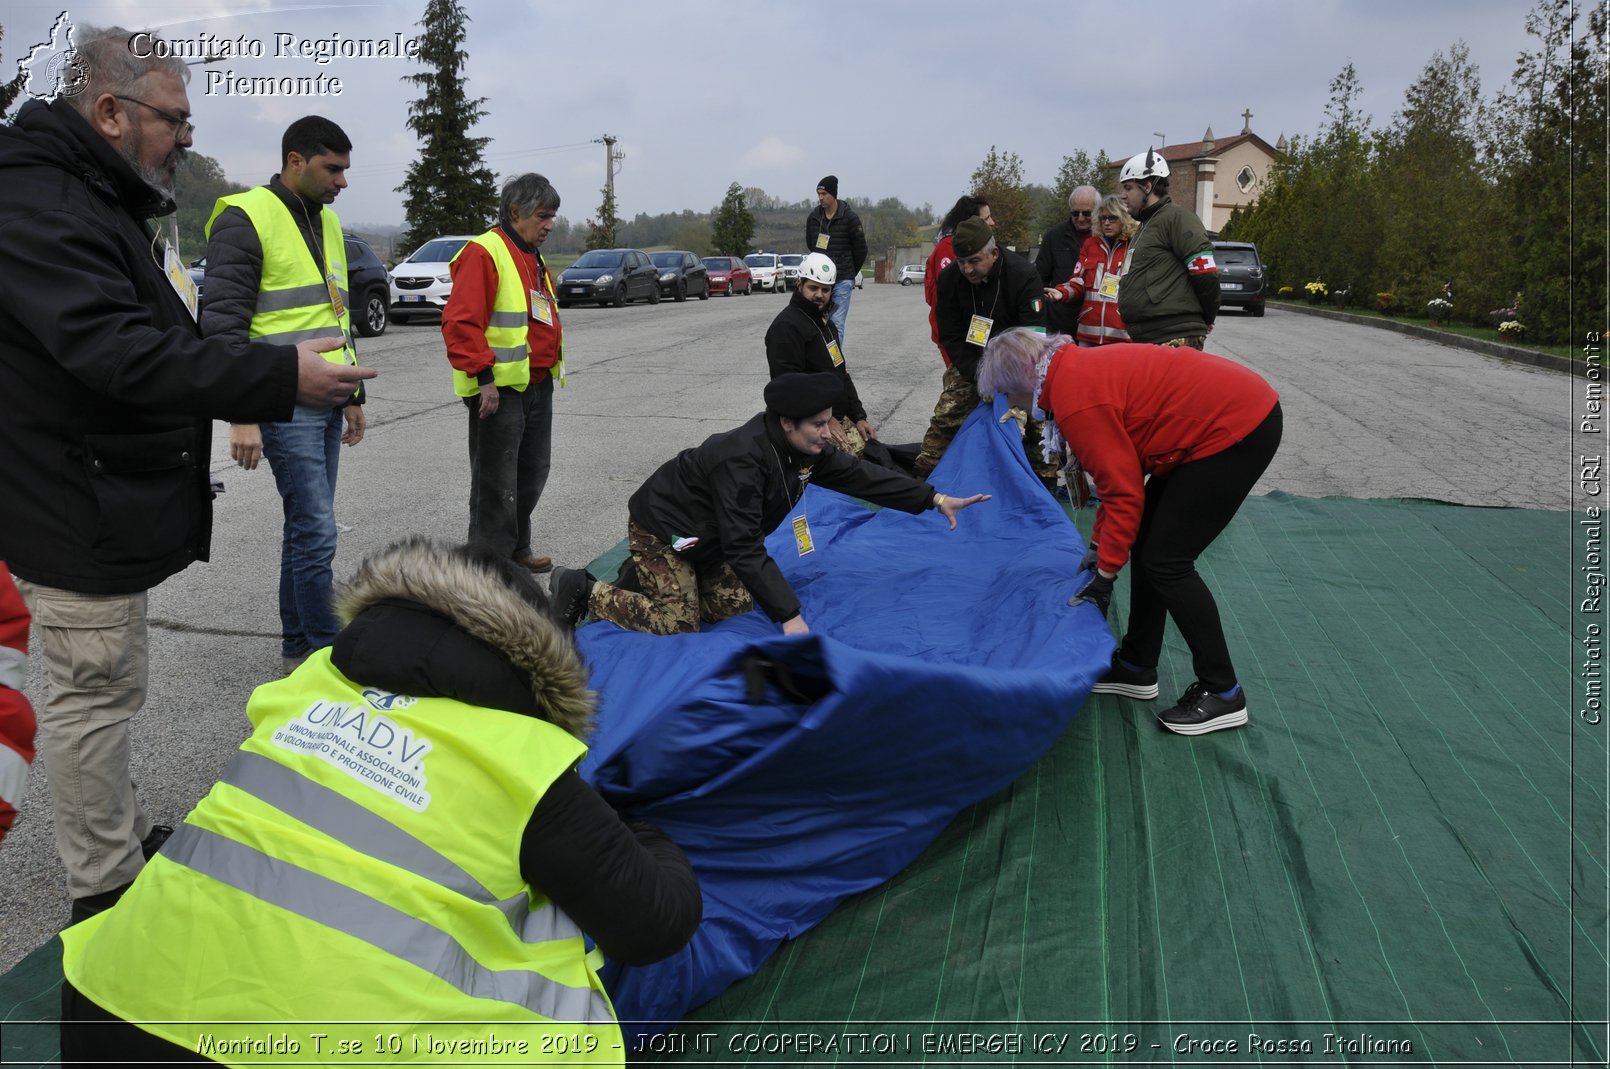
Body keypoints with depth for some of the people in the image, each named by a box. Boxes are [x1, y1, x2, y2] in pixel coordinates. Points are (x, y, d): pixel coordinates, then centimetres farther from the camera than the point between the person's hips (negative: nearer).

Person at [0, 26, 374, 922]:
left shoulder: (102, 201, 15)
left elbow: (155, 340, 22)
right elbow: (118, 353, -32)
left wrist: (272, 377, 13)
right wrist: (279, 378, -34)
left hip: (113, 504, 11)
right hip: (77, 513, -11)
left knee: (106, 686, 20)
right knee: (96, 693, 0)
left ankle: (126, 841, 35)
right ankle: (105, 891, 13)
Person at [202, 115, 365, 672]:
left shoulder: (327, 222, 17)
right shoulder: (245, 218, -9)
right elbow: (224, 324, -14)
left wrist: (353, 395, 23)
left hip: (327, 403, 8)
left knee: (306, 528, 13)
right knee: (316, 534, -8)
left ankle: (298, 647, 23)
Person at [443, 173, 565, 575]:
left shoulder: (533, 258, 17)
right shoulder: (484, 253, -13)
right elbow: (460, 321, -21)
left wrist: (552, 362, 22)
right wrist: (484, 375, -23)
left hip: (538, 386, 10)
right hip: (500, 390, -9)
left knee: (532, 473, 17)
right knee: (497, 482, -3)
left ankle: (517, 549, 31)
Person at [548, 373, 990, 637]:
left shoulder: (805, 449, -10)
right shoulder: (742, 460, -36)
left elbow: (859, 475, -3)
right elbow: (746, 547, -38)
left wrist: (934, 498, -8)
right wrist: (789, 616, -40)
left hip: (706, 537, 9)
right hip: (662, 529, -9)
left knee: (734, 608, 6)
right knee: (677, 625, -11)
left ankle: (650, 576, 23)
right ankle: (583, 591, 3)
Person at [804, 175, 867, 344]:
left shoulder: (849, 217, -7)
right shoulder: (813, 217, 5)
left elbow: (861, 249, 0)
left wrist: (850, 272, 8)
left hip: (842, 281, -4)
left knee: (836, 324, -7)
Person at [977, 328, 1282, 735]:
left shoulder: (1075, 400, -20)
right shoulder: (1079, 369, 10)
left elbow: (1124, 491, -18)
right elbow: (1121, 470, 16)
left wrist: (1105, 573, -9)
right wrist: (1099, 546, 19)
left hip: (1238, 429, -10)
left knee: (1166, 562, -4)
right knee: (1147, 545, 14)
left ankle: (1222, 694, 6)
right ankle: (1137, 667, 25)